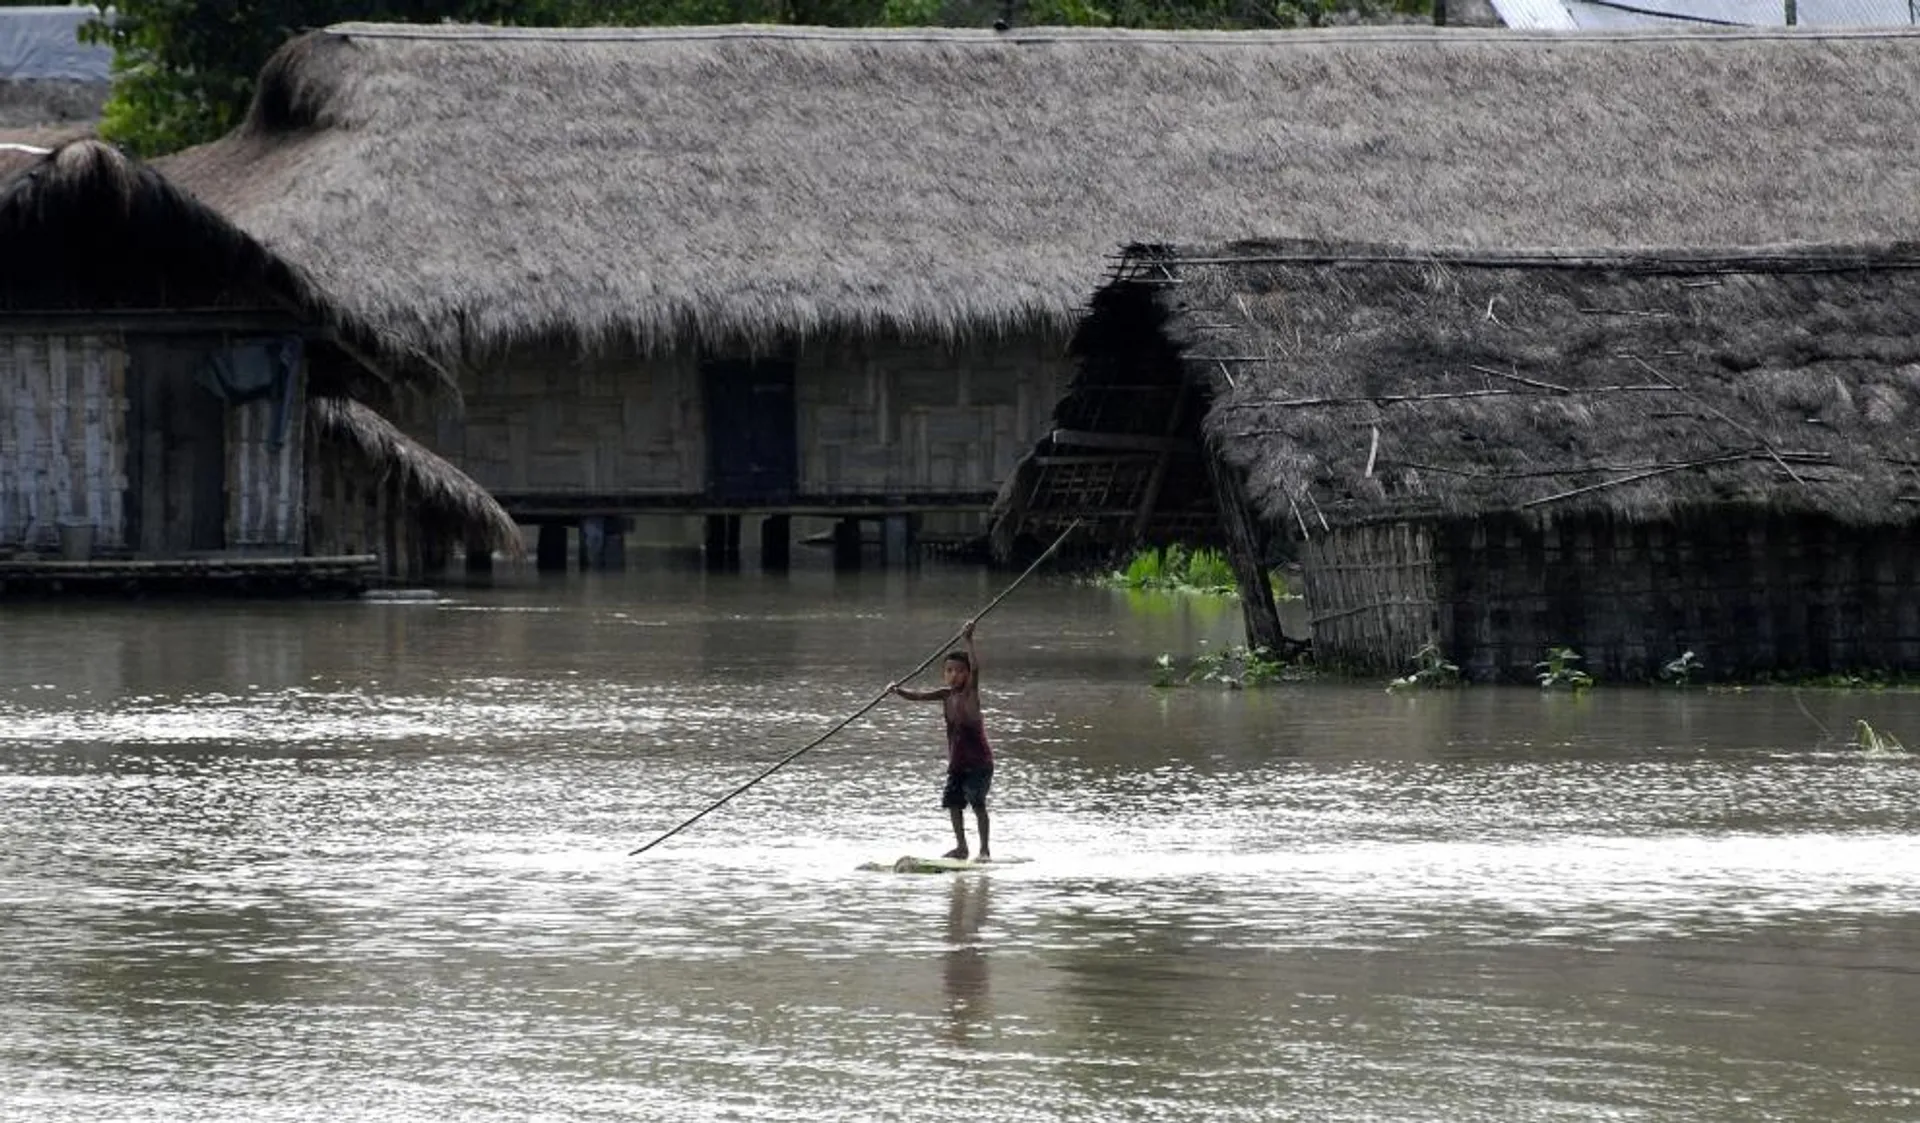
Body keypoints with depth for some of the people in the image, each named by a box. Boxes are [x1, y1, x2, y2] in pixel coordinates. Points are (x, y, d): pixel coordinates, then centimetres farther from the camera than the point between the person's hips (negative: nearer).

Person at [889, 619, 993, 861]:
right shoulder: (945, 695, 6)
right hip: (957, 763, 7)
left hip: (978, 761, -7)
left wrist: (968, 640, -35)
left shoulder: (970, 692, -11)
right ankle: (961, 846, 20)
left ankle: (985, 848, -7)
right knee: (953, 802, 8)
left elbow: (975, 669, -27)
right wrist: (898, 691, -17)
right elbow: (917, 696, 1)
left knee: (977, 802, -11)